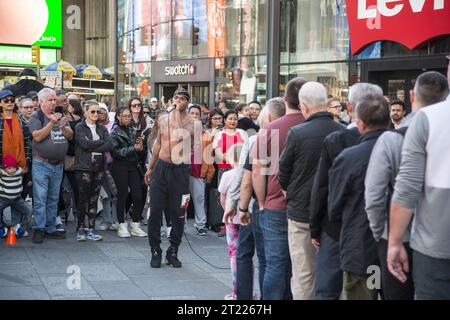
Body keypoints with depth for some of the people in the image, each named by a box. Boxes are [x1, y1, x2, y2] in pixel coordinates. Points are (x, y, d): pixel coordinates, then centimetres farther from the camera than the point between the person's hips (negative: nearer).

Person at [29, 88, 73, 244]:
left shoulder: (61, 116, 13)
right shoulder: (36, 117, -3)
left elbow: (70, 136, 6)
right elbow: (37, 136, -16)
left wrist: (63, 127, -13)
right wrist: (51, 123, -21)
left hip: (58, 165, 5)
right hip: (41, 164, -5)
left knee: (53, 199, 11)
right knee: (40, 198, -7)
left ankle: (51, 228, 18)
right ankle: (39, 229, -2)